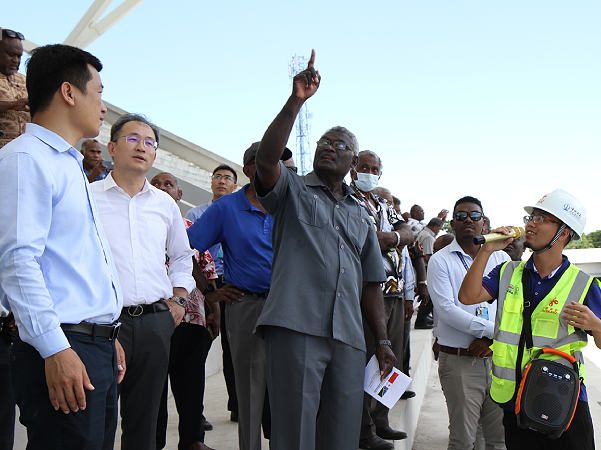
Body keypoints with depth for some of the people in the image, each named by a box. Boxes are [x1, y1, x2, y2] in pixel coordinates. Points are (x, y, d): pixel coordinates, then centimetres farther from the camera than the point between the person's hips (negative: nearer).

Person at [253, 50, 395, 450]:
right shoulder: (293, 190, 11)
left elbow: (371, 283, 22)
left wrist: (383, 340, 13)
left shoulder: (361, 216, 24)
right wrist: (297, 100, -18)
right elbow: (266, 159, -12)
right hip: (296, 327, -4)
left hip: (349, 339, 5)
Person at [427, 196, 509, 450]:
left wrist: (491, 337, -11)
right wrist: (494, 329, -13)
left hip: (498, 358, 4)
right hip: (459, 361, -3)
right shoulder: (440, 261, 1)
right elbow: (447, 310, -11)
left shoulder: (501, 258, 13)